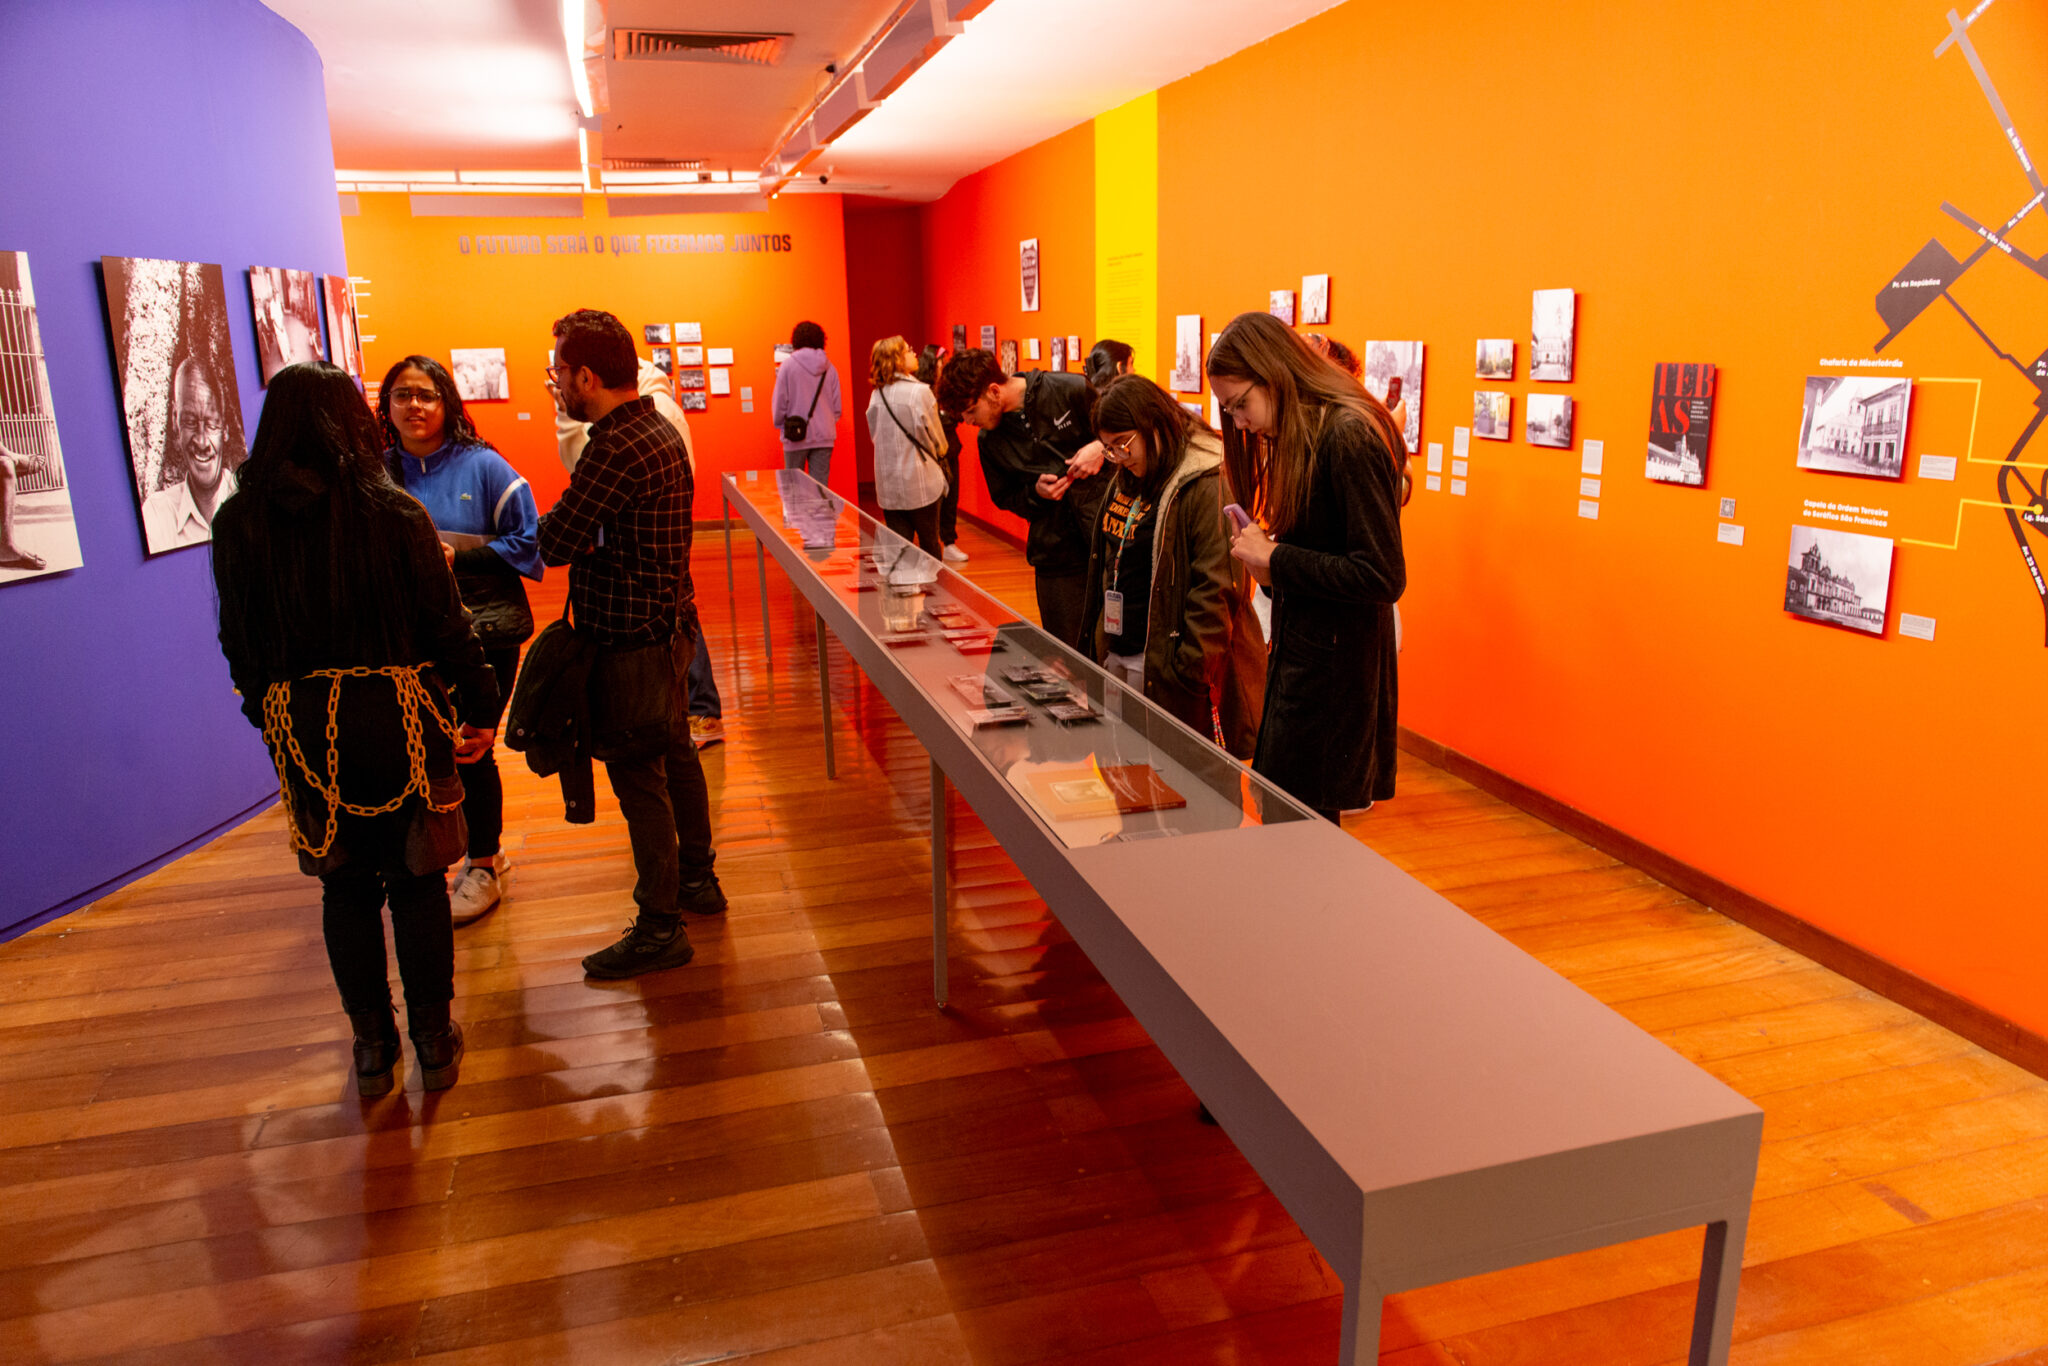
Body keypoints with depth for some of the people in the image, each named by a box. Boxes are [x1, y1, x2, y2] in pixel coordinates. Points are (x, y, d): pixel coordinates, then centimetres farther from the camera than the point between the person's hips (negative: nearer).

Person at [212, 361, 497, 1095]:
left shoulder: (238, 522, -2)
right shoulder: (393, 511, -10)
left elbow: (238, 641, 5)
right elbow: (446, 625, -8)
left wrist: (268, 716, 18)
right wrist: (480, 708, 3)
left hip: (303, 727, 2)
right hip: (397, 716, -2)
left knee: (344, 886, 16)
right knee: (416, 882, 11)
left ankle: (373, 1046, 26)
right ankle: (434, 1042, 21)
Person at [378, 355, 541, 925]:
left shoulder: (483, 466, -3)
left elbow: (528, 542, -4)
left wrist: (460, 553, -13)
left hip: (486, 629, -3)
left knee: (471, 749, 0)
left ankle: (484, 867, 21)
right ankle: (483, 849, 33)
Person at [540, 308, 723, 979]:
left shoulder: (616, 448, -23)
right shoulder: (658, 427, 10)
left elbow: (556, 542, -20)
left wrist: (555, 517, -1)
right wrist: (575, 526, -2)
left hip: (630, 636, -10)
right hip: (666, 622, 10)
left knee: (638, 776, -1)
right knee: (674, 753, 21)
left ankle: (659, 929, 9)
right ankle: (697, 878, 38)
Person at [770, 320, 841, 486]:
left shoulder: (788, 365, -6)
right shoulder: (829, 368, 4)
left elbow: (780, 402, -4)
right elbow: (837, 405, 8)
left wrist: (780, 424, 13)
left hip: (796, 437, -3)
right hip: (824, 437, 3)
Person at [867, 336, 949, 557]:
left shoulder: (876, 395, 2)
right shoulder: (920, 392, -12)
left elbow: (875, 435, 11)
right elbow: (937, 439, -4)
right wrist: (935, 454, 16)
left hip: (887, 484, 4)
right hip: (920, 481, -4)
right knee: (929, 546, 9)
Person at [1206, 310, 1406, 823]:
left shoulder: (1350, 437, -17)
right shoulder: (1304, 438, 13)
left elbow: (1384, 577, -21)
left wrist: (1275, 559, -16)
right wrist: (1269, 562, -1)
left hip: (1333, 669, -9)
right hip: (1297, 657, 9)